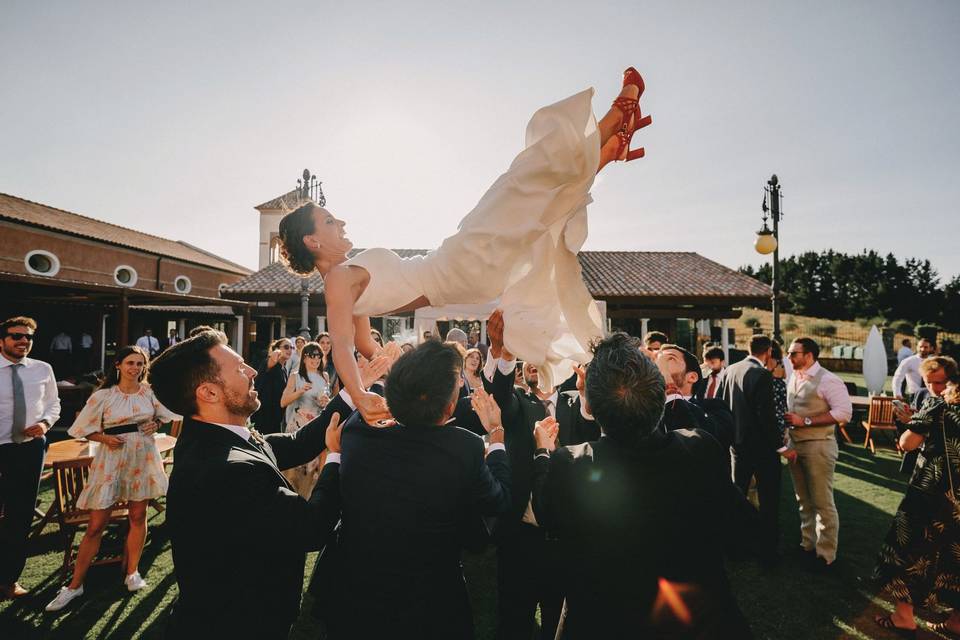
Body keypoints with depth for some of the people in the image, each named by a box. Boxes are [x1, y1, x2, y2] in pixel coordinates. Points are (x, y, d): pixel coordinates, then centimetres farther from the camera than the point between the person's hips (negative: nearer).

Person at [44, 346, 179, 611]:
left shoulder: (150, 392, 1)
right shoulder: (103, 396, -4)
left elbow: (167, 414, 15)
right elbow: (83, 428, 3)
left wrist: (155, 424, -4)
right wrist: (105, 438, -13)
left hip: (143, 457, 2)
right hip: (112, 460, -2)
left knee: (138, 516, 10)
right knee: (96, 525, 1)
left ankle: (132, 572, 25)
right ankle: (75, 584, 17)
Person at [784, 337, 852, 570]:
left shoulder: (828, 380, -14)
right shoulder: (793, 378, 9)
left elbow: (844, 412, -21)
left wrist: (805, 421, -22)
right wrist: (787, 420, 0)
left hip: (818, 446, -7)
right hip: (794, 444, 7)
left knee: (822, 502, 3)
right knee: (803, 500, 17)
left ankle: (826, 555, 16)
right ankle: (808, 544, 31)